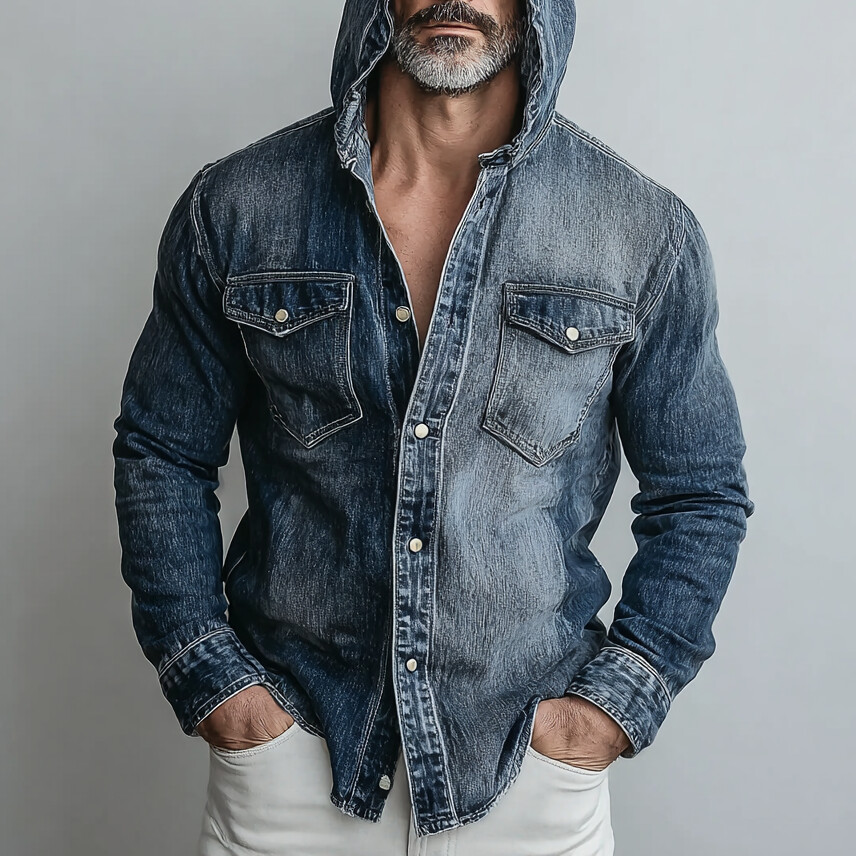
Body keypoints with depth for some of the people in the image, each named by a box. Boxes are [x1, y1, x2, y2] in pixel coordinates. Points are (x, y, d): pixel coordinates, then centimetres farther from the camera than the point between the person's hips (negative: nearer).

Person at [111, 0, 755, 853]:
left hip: (533, 759, 1)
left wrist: (620, 700, -5)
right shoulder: (233, 208, -5)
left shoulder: (648, 234, -7)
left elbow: (701, 495, 2)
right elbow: (160, 454, 3)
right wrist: (208, 677, -3)